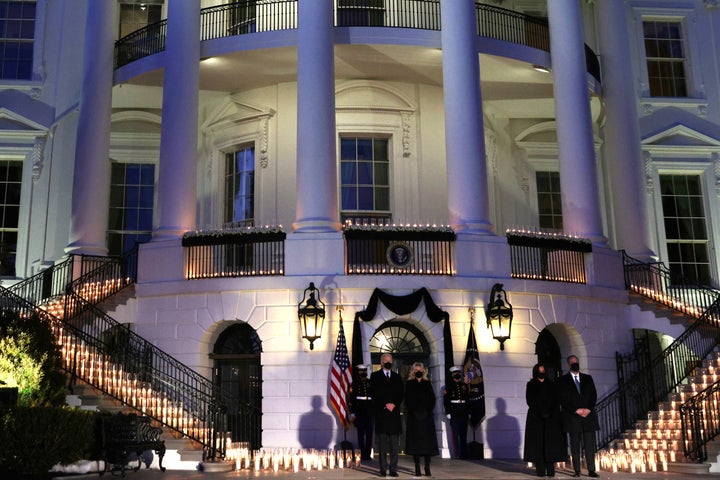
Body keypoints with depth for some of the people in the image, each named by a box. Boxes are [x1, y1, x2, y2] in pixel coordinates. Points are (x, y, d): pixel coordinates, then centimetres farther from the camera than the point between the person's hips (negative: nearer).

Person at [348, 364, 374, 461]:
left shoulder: (370, 383, 10)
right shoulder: (354, 384, 2)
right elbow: (351, 399, -1)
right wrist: (352, 413, -6)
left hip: (370, 413, 2)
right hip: (359, 413, -2)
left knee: (369, 434, 1)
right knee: (361, 434, 2)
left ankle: (368, 454, 7)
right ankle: (362, 454, 6)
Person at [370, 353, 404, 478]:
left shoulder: (397, 377, 17)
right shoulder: (375, 376, 8)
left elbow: (400, 394, 10)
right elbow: (374, 393, -3)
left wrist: (394, 404, -7)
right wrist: (385, 405, -11)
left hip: (394, 413, 2)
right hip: (380, 413, -2)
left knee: (394, 445, -1)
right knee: (382, 444, 0)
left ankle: (393, 469, 1)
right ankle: (383, 469, 4)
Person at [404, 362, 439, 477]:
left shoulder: (427, 384, 12)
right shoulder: (409, 384, 7)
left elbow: (432, 399, 7)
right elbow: (407, 400, 1)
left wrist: (428, 410, -5)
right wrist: (411, 411, -10)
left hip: (426, 416, 2)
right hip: (414, 417, -2)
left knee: (427, 441, -2)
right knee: (415, 442, -4)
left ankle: (427, 468, 3)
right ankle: (417, 469, -2)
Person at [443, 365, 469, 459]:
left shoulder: (465, 386, 12)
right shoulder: (449, 387, 1)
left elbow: (468, 399, 13)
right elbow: (445, 400, -2)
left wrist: (469, 412, 9)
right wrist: (448, 412, -9)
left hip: (464, 414, 3)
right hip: (454, 414, -3)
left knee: (464, 434, 5)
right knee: (455, 434, -4)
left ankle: (464, 454, 10)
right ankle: (457, 454, -1)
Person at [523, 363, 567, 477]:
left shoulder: (551, 385, 15)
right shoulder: (531, 385, 9)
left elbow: (556, 401, 6)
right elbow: (530, 401, -1)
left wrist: (549, 413, -9)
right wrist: (541, 413, -12)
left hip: (551, 418, 2)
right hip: (536, 417, -2)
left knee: (551, 442, -6)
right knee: (538, 442, -7)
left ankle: (550, 470, -8)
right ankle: (540, 470, -9)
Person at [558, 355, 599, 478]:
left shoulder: (588, 378, 15)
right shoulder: (563, 380, 6)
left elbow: (594, 395, 9)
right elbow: (563, 399, -2)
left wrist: (588, 409, -6)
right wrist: (576, 410, -10)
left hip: (588, 415, 2)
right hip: (572, 417, -2)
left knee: (590, 444, -2)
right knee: (575, 444, -1)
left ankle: (591, 470, -2)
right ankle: (577, 471, 1)